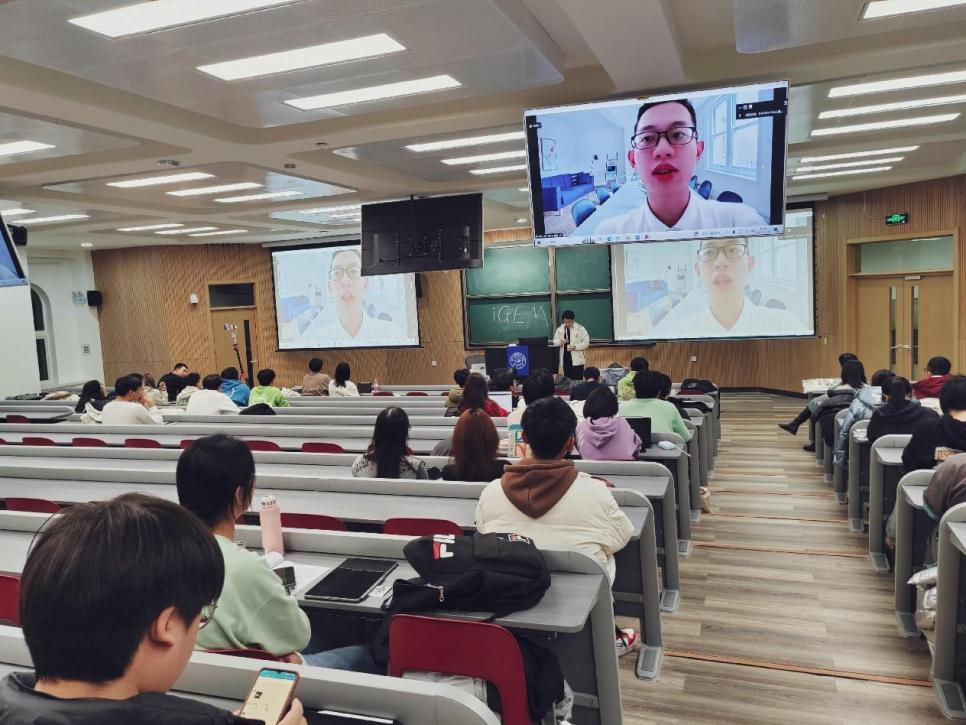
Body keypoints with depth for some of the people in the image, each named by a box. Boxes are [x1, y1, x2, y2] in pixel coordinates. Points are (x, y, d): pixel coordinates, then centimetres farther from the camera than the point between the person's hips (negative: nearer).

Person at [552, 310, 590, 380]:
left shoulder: (580, 328, -4)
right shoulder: (560, 329, 7)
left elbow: (586, 343, -6)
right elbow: (555, 342, 10)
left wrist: (575, 347, -19)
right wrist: (560, 341, -13)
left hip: (577, 360, -4)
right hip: (565, 359, 4)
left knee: (577, 381, -5)